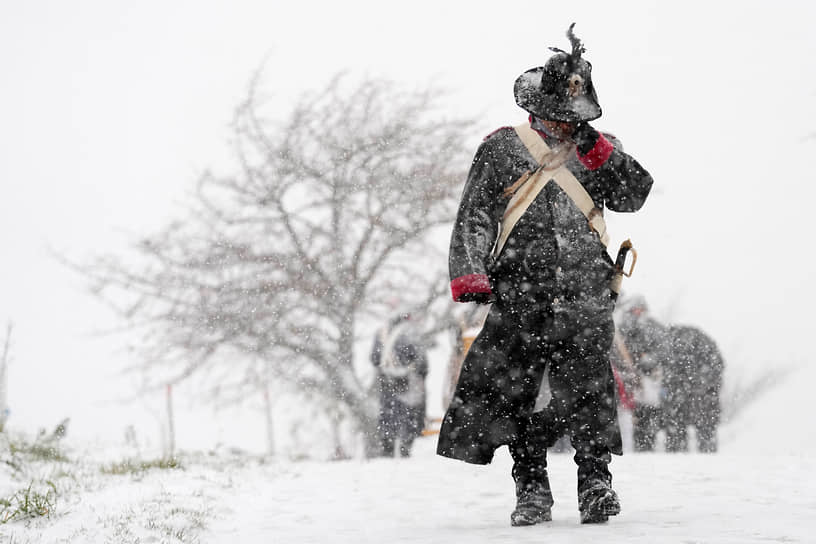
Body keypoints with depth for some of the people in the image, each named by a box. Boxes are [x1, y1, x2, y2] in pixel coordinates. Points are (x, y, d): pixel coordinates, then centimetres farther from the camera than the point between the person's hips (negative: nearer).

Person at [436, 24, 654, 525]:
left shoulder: (598, 150, 21)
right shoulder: (503, 148, 13)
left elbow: (635, 194, 7)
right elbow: (473, 217, 8)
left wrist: (594, 147, -4)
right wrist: (469, 276, -6)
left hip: (585, 292, 1)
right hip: (519, 292, -1)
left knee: (587, 384, -14)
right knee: (512, 391, -6)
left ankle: (596, 483, -9)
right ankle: (532, 489, 3)